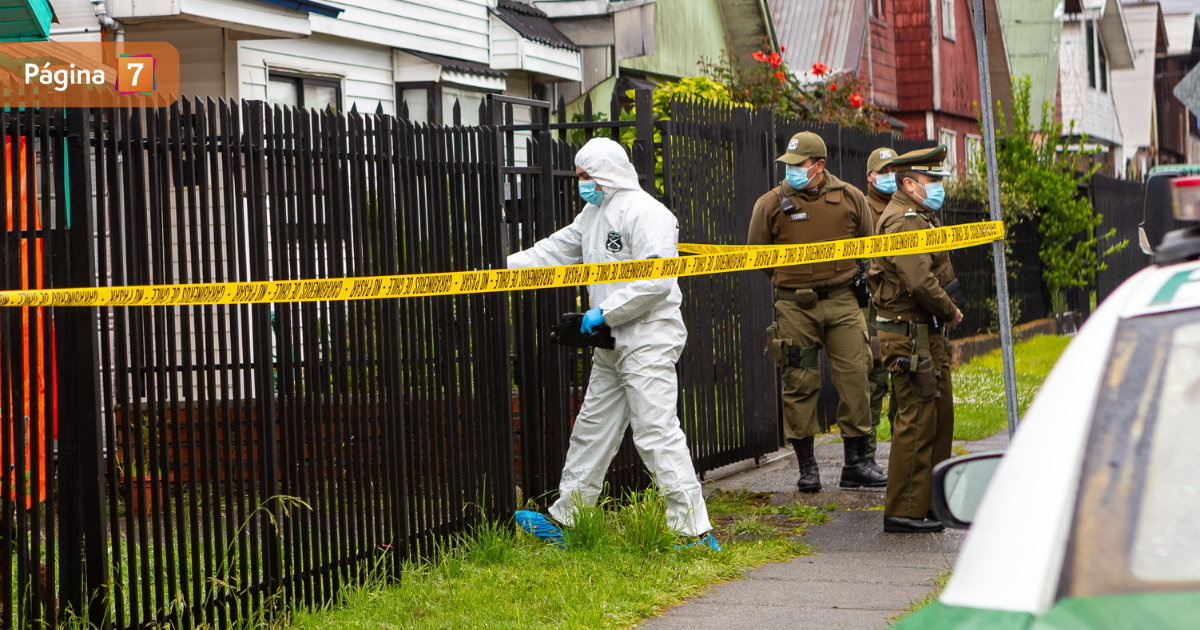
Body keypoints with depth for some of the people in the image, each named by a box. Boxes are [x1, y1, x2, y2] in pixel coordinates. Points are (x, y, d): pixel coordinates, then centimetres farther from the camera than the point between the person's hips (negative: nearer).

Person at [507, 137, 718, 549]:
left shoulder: (646, 213, -14)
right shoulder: (594, 213, 16)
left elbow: (656, 282, -22)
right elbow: (555, 251, 21)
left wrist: (605, 312, -19)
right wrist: (503, 268, 11)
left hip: (649, 341, -10)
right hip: (612, 345, 10)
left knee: (657, 434, -13)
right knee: (592, 429, 15)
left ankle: (694, 529, -11)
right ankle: (565, 518, 26)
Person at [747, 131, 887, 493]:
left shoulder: (850, 199, 4)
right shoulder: (771, 204, 0)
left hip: (843, 303, 1)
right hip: (794, 308, -1)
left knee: (854, 376, -2)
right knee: (800, 383, -1)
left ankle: (856, 463, 6)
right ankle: (807, 466, 9)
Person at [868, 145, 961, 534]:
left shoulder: (921, 218, 19)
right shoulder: (902, 221, -16)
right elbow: (920, 281, -24)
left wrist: (944, 314, 5)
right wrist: (950, 312, -10)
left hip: (927, 333, 11)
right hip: (908, 336, -11)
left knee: (941, 413, 15)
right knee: (917, 418, -9)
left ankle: (931, 500, 24)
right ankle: (904, 512, -5)